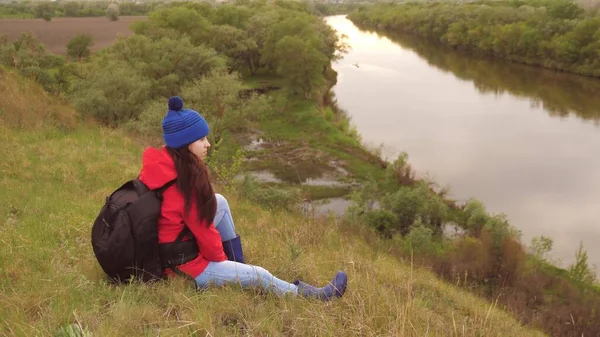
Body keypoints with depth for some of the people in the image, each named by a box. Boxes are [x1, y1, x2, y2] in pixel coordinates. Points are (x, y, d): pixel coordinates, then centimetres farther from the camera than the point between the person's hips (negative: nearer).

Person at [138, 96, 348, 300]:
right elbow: (203, 231, -19)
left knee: (220, 202, 14)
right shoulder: (186, 177, -28)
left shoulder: (160, 163, -3)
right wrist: (221, 258, 1)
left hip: (162, 249, 8)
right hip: (181, 266, -8)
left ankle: (236, 263, 25)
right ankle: (308, 296, 20)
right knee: (259, 276, 2)